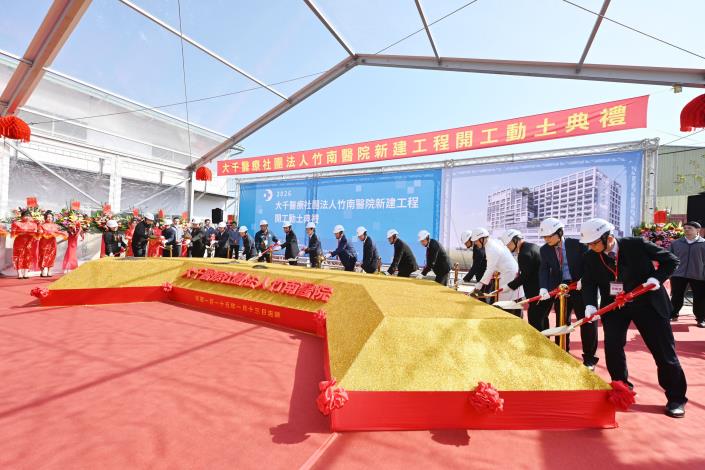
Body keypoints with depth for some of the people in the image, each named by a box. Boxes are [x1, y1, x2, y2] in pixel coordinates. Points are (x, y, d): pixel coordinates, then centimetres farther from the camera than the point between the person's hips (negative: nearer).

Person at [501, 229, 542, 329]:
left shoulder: (524, 253, -19)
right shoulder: (534, 247, 11)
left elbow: (524, 276, -21)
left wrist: (509, 286, -13)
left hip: (537, 294, -10)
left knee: (534, 322, -3)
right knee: (541, 319, 20)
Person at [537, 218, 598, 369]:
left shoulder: (577, 244, -9)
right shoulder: (544, 250, -2)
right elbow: (544, 270, -8)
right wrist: (543, 288, -23)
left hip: (580, 287, -2)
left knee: (587, 321, 2)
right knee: (561, 322, 10)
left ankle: (589, 358, 20)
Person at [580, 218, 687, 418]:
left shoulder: (636, 244, -17)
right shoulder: (591, 257, -9)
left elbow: (671, 260, -6)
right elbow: (589, 283, -4)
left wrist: (657, 278, -22)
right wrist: (590, 304, -19)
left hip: (647, 302, -2)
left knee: (664, 350, 5)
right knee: (612, 346, -3)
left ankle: (676, 398, 23)